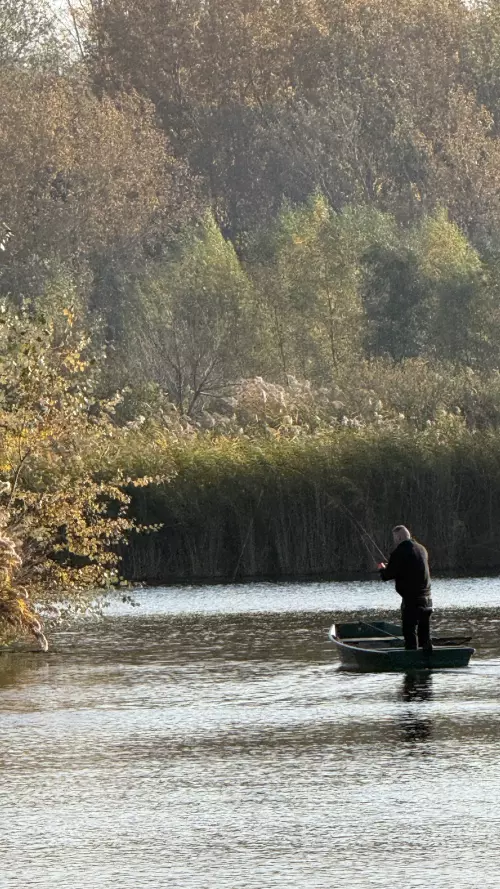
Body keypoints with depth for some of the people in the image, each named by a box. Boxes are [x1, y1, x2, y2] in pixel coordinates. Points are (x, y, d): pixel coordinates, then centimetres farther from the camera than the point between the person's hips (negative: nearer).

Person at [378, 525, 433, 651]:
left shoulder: (399, 552, -12)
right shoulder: (421, 549, 10)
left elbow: (388, 575, -11)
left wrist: (382, 569, 13)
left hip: (411, 599, -7)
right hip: (426, 597, 7)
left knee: (410, 633, -3)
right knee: (425, 635, 13)